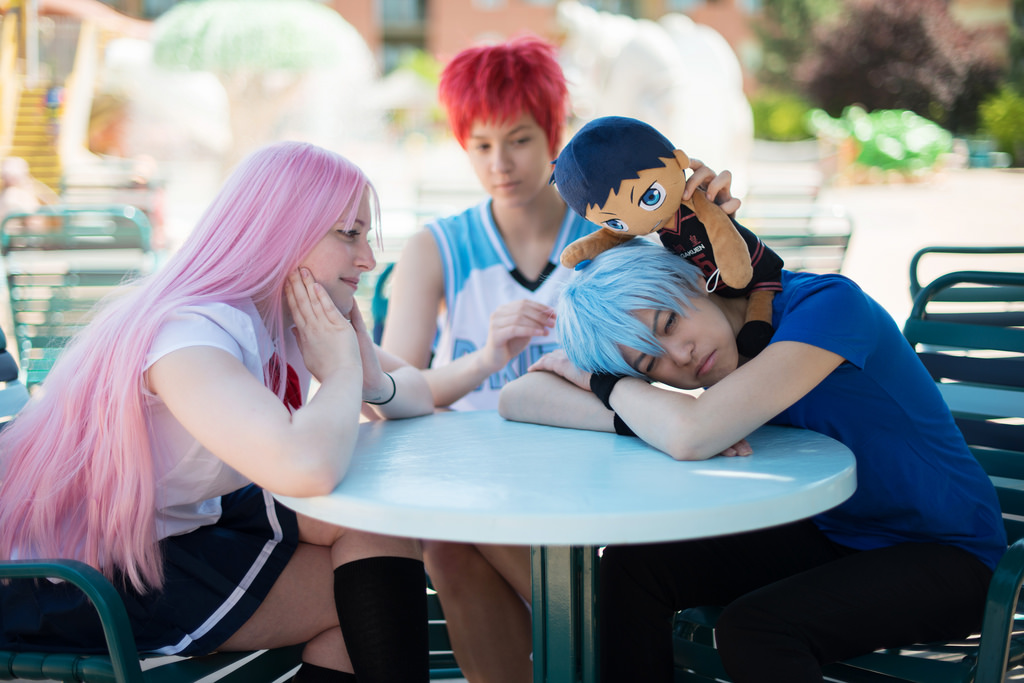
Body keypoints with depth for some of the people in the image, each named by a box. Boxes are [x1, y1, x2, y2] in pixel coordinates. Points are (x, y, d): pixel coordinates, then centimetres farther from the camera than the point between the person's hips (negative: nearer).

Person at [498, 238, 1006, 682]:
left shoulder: (827, 304, -28)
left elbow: (689, 438, -40)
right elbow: (516, 399, -16)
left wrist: (601, 381, -20)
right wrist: (644, 419, -30)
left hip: (943, 554, -6)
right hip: (826, 533, 6)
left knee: (751, 627, -29)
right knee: (631, 567, -12)